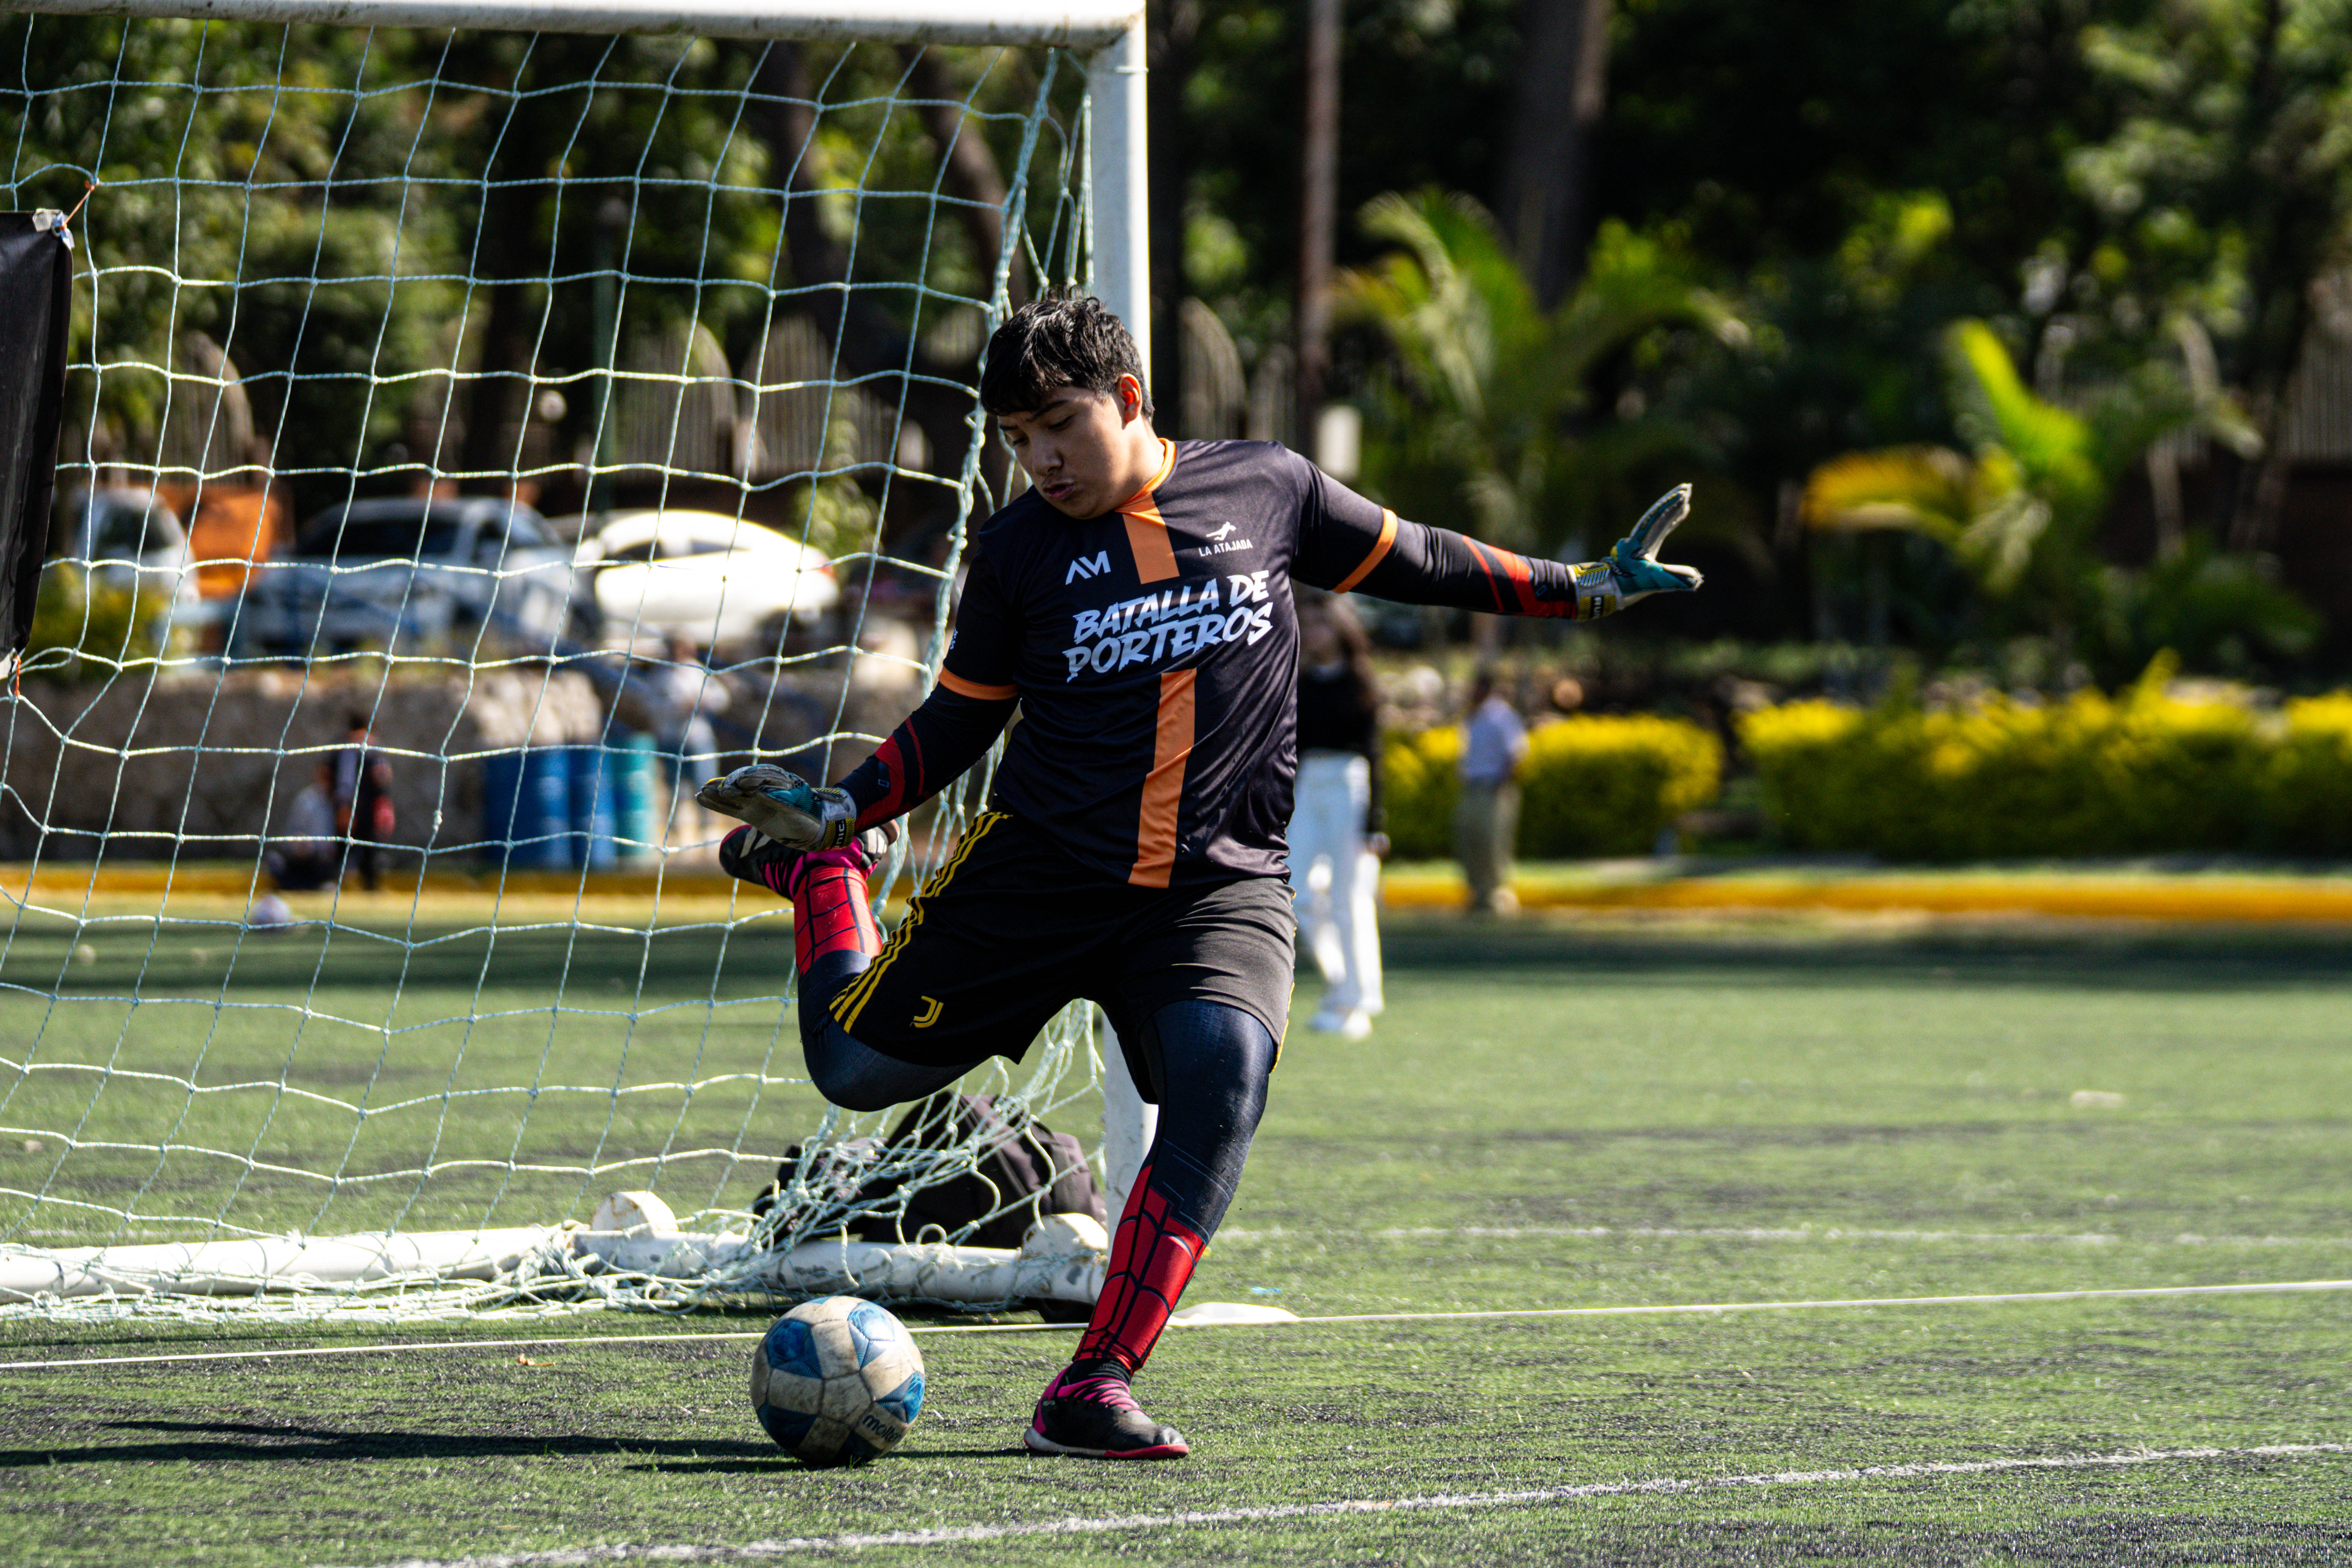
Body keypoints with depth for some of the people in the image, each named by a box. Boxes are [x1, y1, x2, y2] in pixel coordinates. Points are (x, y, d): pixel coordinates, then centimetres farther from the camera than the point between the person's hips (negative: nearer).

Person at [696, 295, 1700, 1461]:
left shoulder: (1265, 490, 2)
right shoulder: (1017, 550, 2)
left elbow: (1411, 562, 16)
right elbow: (959, 721, 11)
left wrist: (1585, 587, 12)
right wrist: (838, 810, -2)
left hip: (1224, 884, 0)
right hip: (1042, 870, 0)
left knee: (1223, 1072, -29)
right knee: (856, 1064, 2)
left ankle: (1093, 1391, -26)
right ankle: (822, 867, 37)